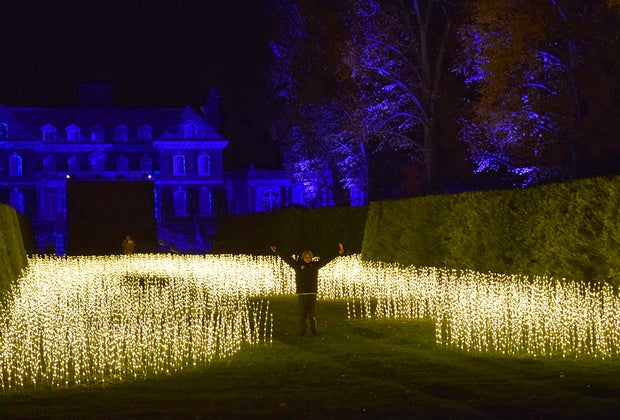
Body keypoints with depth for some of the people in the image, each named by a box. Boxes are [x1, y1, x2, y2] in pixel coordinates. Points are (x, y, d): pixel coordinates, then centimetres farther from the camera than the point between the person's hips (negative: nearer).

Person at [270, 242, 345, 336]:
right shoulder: (297, 265, 5)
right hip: (301, 293, -1)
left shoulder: (315, 265, 8)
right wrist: (277, 252, -4)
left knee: (312, 313, 1)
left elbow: (327, 259, 7)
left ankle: (313, 330, 11)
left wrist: (338, 253, 3)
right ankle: (302, 331, 8)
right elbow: (286, 258, 2)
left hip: (312, 293, 1)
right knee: (302, 313, 0)